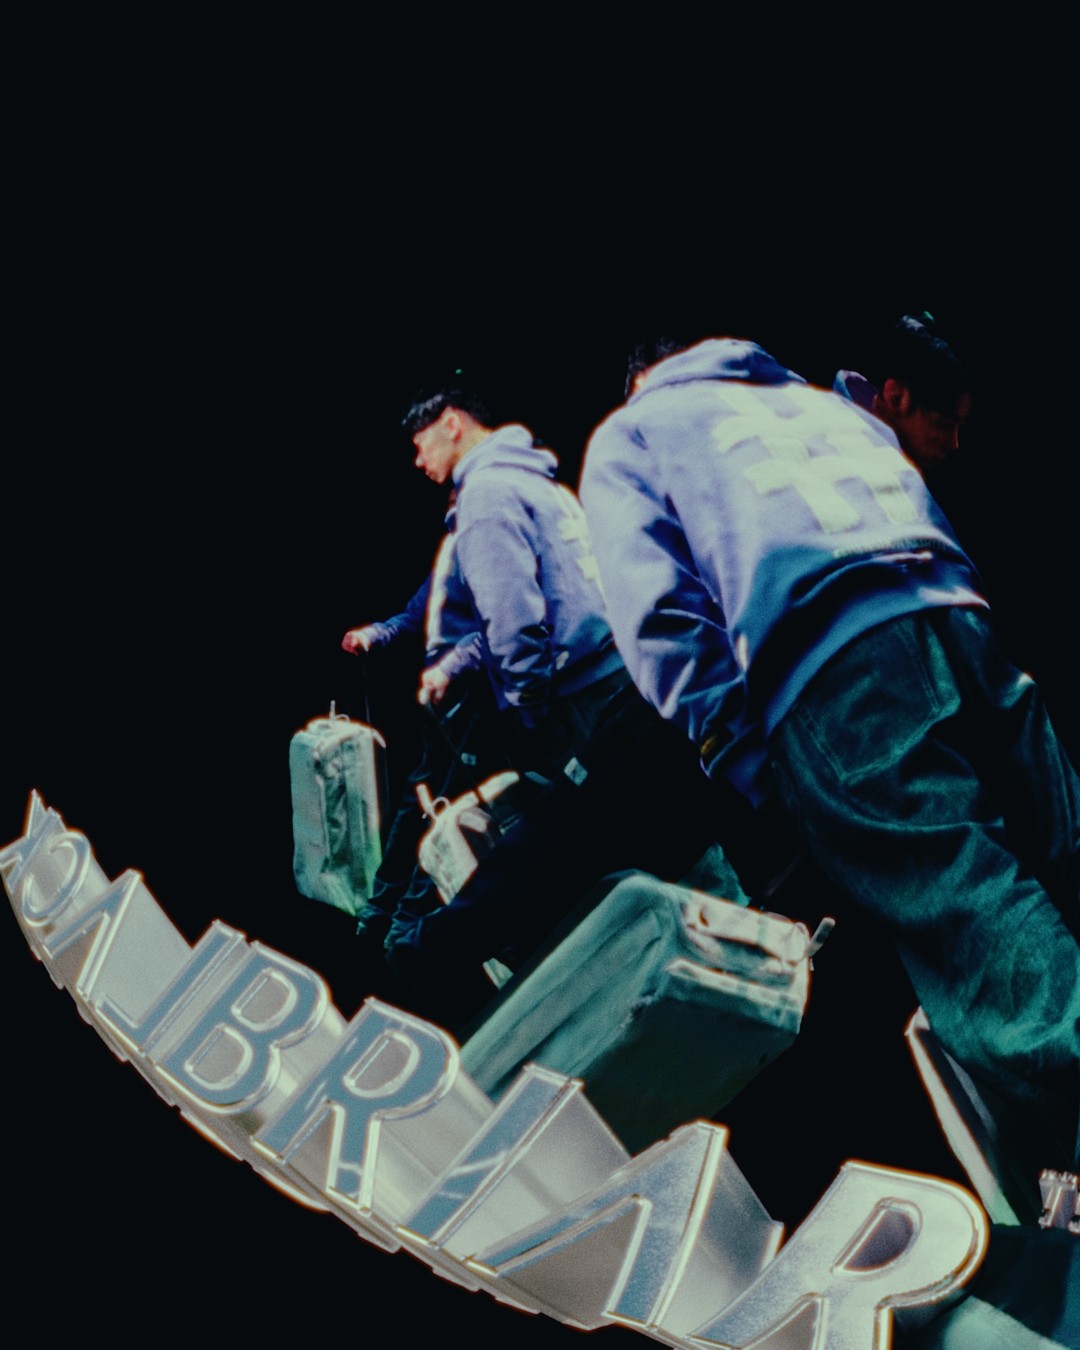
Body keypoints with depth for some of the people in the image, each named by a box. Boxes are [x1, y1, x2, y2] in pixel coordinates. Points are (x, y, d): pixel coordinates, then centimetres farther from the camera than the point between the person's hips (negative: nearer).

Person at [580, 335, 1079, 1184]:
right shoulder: (823, 399, 38)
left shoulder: (628, 432, 21)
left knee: (996, 966, -8)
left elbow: (657, 609, 4)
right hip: (958, 616, 6)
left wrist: (748, 760, 2)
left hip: (825, 675, -5)